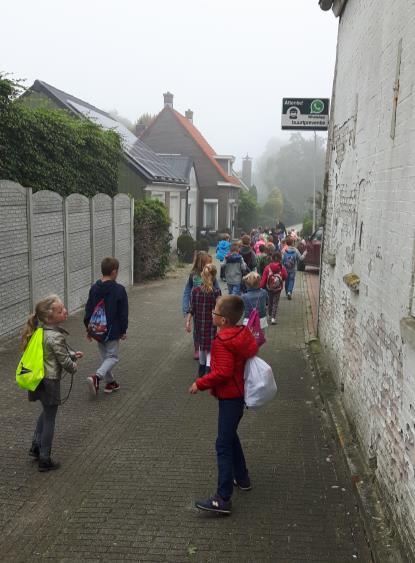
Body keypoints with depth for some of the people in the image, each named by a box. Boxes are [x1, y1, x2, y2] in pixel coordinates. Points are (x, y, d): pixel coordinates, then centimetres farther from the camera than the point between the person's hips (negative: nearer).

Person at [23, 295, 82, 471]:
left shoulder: (41, 329, 1)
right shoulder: (55, 336, -26)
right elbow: (64, 361, -18)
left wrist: (73, 355, 5)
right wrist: (74, 367, 2)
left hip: (39, 378, 8)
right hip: (50, 382, -8)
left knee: (46, 412, 28)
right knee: (49, 419, 7)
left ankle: (36, 446, 34)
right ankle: (44, 460, 18)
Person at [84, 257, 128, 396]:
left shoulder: (94, 288, 0)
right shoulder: (119, 289, -15)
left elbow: (88, 310, 5)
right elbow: (123, 313, -11)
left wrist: (88, 328, 14)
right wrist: (124, 331, 0)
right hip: (113, 331, -5)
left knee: (105, 356, 19)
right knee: (112, 357, 5)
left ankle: (110, 382, 26)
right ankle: (96, 377, -16)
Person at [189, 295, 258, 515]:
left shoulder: (222, 342, -23)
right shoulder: (243, 334, 3)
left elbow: (223, 373, -28)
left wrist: (201, 384, -16)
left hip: (229, 398, -10)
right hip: (238, 394, 10)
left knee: (224, 445, -7)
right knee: (230, 437, 25)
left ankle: (223, 499, -5)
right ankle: (242, 478, 39)